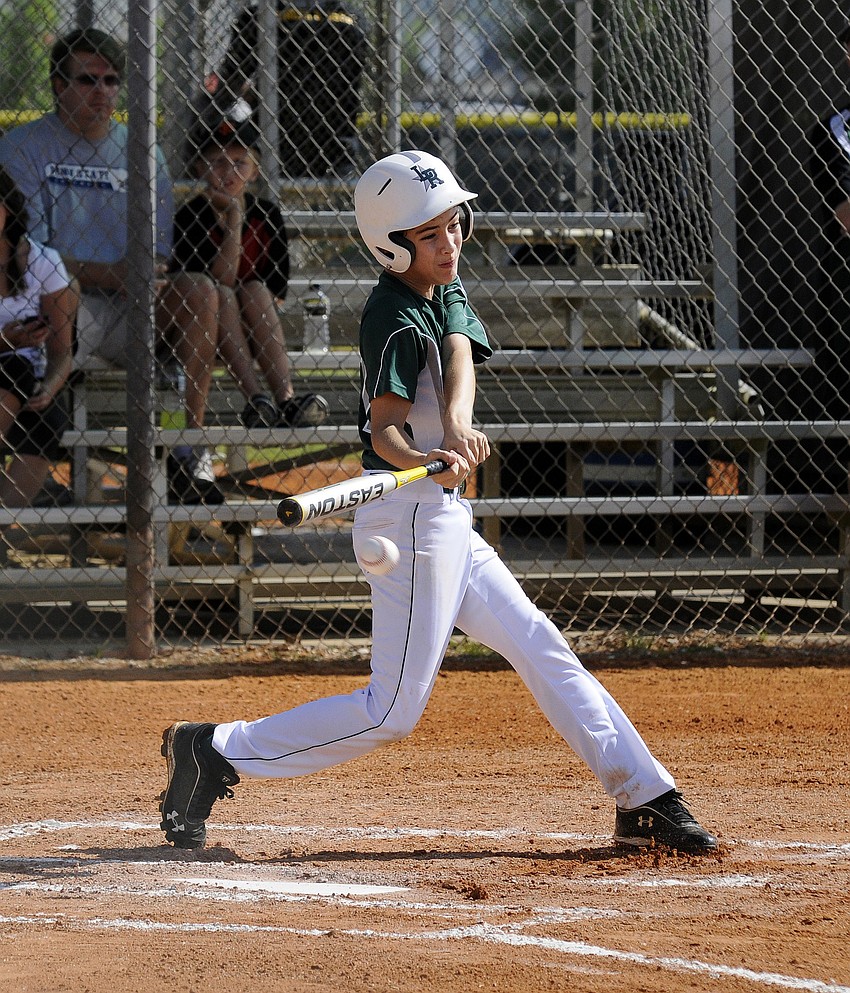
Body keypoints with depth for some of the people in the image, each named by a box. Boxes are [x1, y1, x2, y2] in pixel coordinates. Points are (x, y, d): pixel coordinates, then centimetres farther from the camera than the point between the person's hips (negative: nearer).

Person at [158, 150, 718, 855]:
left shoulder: (447, 294, 10)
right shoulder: (397, 320, -16)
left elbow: (461, 357, -10)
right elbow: (385, 429, -24)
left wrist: (457, 425, -31)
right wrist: (428, 462, -46)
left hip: (445, 522, 9)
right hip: (412, 515, -9)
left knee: (542, 651, 11)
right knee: (392, 712, -10)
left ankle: (645, 801, 16)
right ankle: (216, 753, -6)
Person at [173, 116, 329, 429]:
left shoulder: (267, 214, 0)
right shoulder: (191, 216, -11)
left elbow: (275, 292, 1)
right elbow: (220, 281, -21)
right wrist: (234, 221, -23)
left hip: (254, 331, 2)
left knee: (257, 289, -26)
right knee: (222, 294, -30)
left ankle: (285, 400, -42)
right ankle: (254, 400, -44)